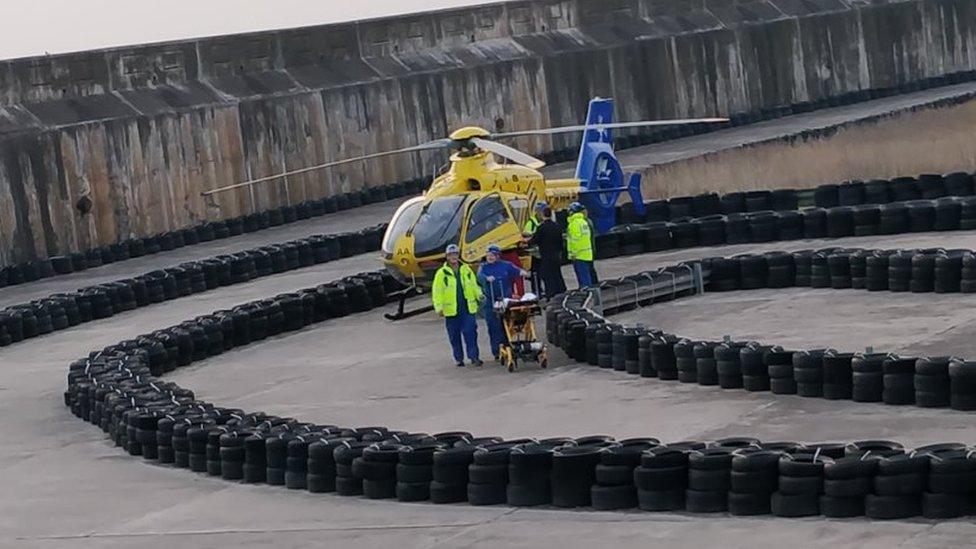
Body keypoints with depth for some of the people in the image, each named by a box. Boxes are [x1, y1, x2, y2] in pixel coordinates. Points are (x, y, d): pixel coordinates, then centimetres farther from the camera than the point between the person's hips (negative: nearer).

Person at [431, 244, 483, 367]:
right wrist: (439, 307, -11)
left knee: (470, 333, -8)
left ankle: (474, 357, -7)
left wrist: (479, 294, -3)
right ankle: (459, 358, 15)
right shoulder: (442, 273, 1)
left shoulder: (466, 270, 10)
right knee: (454, 336, 5)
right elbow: (437, 291, -2)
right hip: (451, 310, -1)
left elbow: (474, 285, 17)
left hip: (467, 308, 1)